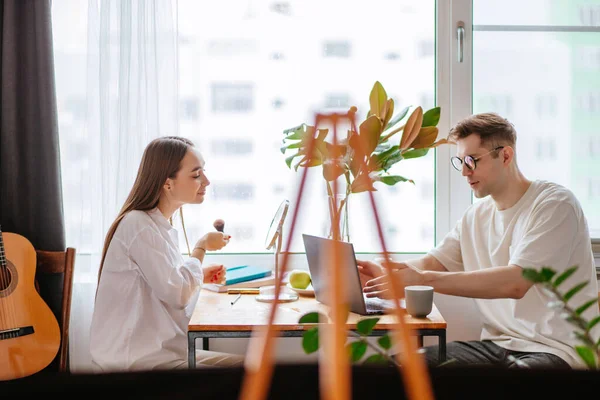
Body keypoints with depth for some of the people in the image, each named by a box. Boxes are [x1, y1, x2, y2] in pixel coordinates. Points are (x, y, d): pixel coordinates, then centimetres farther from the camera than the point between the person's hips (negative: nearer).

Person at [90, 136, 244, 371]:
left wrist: (199, 276, 7)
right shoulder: (139, 225, -17)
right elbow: (178, 293, -20)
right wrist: (202, 247, -7)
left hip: (155, 350, 9)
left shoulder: (160, 225, 12)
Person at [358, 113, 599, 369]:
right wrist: (386, 271, -12)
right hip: (497, 345, 7)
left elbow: (515, 282, -23)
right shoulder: (476, 215, 14)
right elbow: (432, 263, 12)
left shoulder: (555, 204, -11)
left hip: (555, 349, -6)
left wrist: (423, 280, -29)